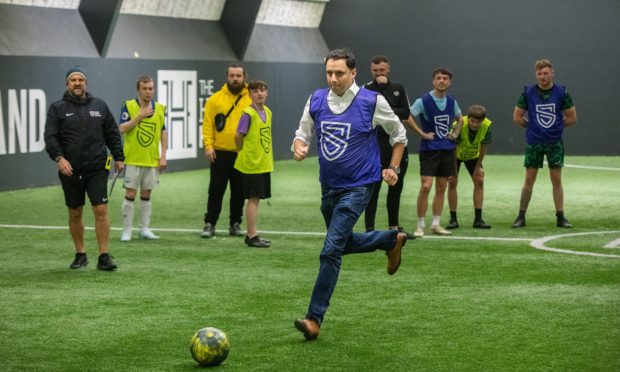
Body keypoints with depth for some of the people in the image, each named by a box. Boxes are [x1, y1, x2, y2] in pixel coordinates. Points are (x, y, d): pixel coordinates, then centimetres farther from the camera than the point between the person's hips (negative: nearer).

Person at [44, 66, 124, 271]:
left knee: (101, 210, -9)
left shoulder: (99, 105, 8)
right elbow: (50, 137, -7)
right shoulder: (58, 108, 2)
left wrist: (118, 157, 8)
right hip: (70, 170, 0)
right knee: (75, 214, 9)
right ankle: (80, 255, 22)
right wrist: (59, 157, -22)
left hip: (97, 169, 0)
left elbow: (112, 134, 14)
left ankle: (104, 256, -5)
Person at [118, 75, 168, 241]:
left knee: (146, 195, 9)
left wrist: (163, 156, 4)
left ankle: (145, 229, 16)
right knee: (130, 194, -2)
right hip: (132, 159, -3)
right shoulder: (128, 106, -4)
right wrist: (140, 116, -19)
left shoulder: (160, 108, 6)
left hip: (152, 160, 3)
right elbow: (122, 128, -13)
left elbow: (163, 132, 10)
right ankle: (127, 230, 5)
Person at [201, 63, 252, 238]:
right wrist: (208, 146, -11)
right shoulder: (216, 99, 1)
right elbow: (208, 124, -1)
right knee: (216, 190, 2)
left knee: (239, 191, 8)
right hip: (220, 153, -1)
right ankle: (210, 224, 7)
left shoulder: (251, 99, 3)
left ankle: (235, 224, 19)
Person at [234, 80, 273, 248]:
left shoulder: (267, 112, 9)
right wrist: (243, 152, 1)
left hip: (264, 163, 7)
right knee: (253, 199, -5)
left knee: (256, 199, 12)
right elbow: (238, 136, -12)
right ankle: (252, 236, -1)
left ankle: (251, 234, 20)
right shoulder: (248, 113, -15)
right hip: (251, 163, -7)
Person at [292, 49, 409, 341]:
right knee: (344, 243, 22)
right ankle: (392, 240, 49)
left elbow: (398, 134, 5)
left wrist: (393, 168, 1)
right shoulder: (316, 101, -1)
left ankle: (314, 318, -11)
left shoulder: (372, 102, -11)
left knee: (331, 250, -14)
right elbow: (302, 133, 10)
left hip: (357, 187, -6)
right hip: (328, 186, 6)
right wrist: (299, 147, -12)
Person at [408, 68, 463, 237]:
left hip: (447, 149, 5)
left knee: (441, 188, 7)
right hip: (429, 149, -5)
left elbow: (459, 118, 25)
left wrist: (456, 133, 9)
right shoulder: (424, 101, -10)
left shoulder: (452, 101, 7)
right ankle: (420, 225, -5)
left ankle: (436, 224, 14)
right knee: (425, 186, -13)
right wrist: (422, 134, -14)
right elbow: (408, 116, -14)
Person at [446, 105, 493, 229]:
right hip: (456, 154, -3)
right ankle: (453, 219, -5)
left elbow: (483, 147, -14)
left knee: (479, 181, -7)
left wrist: (478, 167, -8)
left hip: (473, 155, 3)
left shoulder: (487, 125, -28)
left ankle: (478, 219, -2)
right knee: (452, 182, -12)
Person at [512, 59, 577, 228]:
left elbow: (572, 118, 3)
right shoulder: (528, 92, -3)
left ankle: (560, 217, 7)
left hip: (555, 143, 0)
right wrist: (532, 126, 5)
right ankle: (521, 217, 8)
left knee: (556, 180, 1)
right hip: (534, 143, 0)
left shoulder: (561, 92, -3)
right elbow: (517, 117, 4)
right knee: (529, 180, 1)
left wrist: (556, 125, 5)